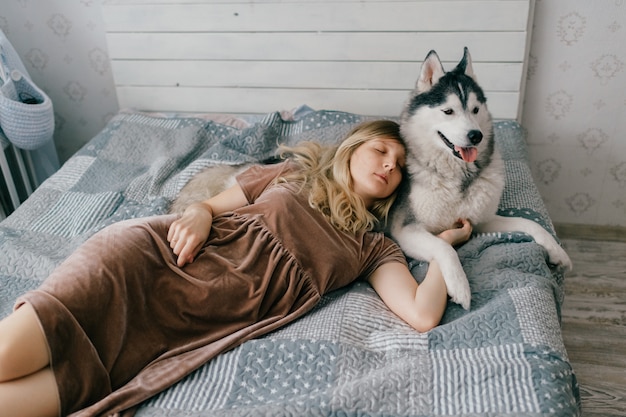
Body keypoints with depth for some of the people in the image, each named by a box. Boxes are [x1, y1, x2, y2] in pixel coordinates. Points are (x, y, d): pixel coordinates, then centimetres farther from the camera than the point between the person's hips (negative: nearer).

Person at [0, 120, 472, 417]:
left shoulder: (375, 247, 16)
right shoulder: (292, 172, 17)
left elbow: (423, 314, 1)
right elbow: (209, 206, 17)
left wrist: (446, 240, 11)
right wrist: (198, 214, -6)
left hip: (210, 322, 0)